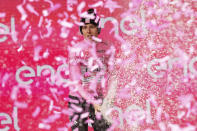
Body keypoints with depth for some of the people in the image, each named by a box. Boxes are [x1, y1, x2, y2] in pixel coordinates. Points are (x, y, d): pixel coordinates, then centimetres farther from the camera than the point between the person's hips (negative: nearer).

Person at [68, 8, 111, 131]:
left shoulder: (106, 48, 1)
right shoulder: (76, 50, -6)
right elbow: (76, 82, -8)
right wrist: (92, 102, -12)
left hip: (100, 99, 2)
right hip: (79, 98, -2)